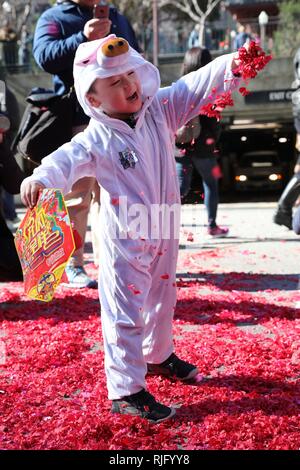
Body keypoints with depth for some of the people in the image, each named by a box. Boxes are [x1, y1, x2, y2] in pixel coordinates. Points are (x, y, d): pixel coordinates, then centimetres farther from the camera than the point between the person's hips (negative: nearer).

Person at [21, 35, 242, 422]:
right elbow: (68, 160, -33)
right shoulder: (95, 140, -18)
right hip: (125, 241, -6)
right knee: (126, 314, -2)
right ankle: (125, 391, 8)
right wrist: (40, 177, -55)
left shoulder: (160, 110, -4)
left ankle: (159, 355, 49)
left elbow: (195, 87, -10)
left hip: (163, 233, 6)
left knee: (162, 299, 25)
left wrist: (233, 64, -26)